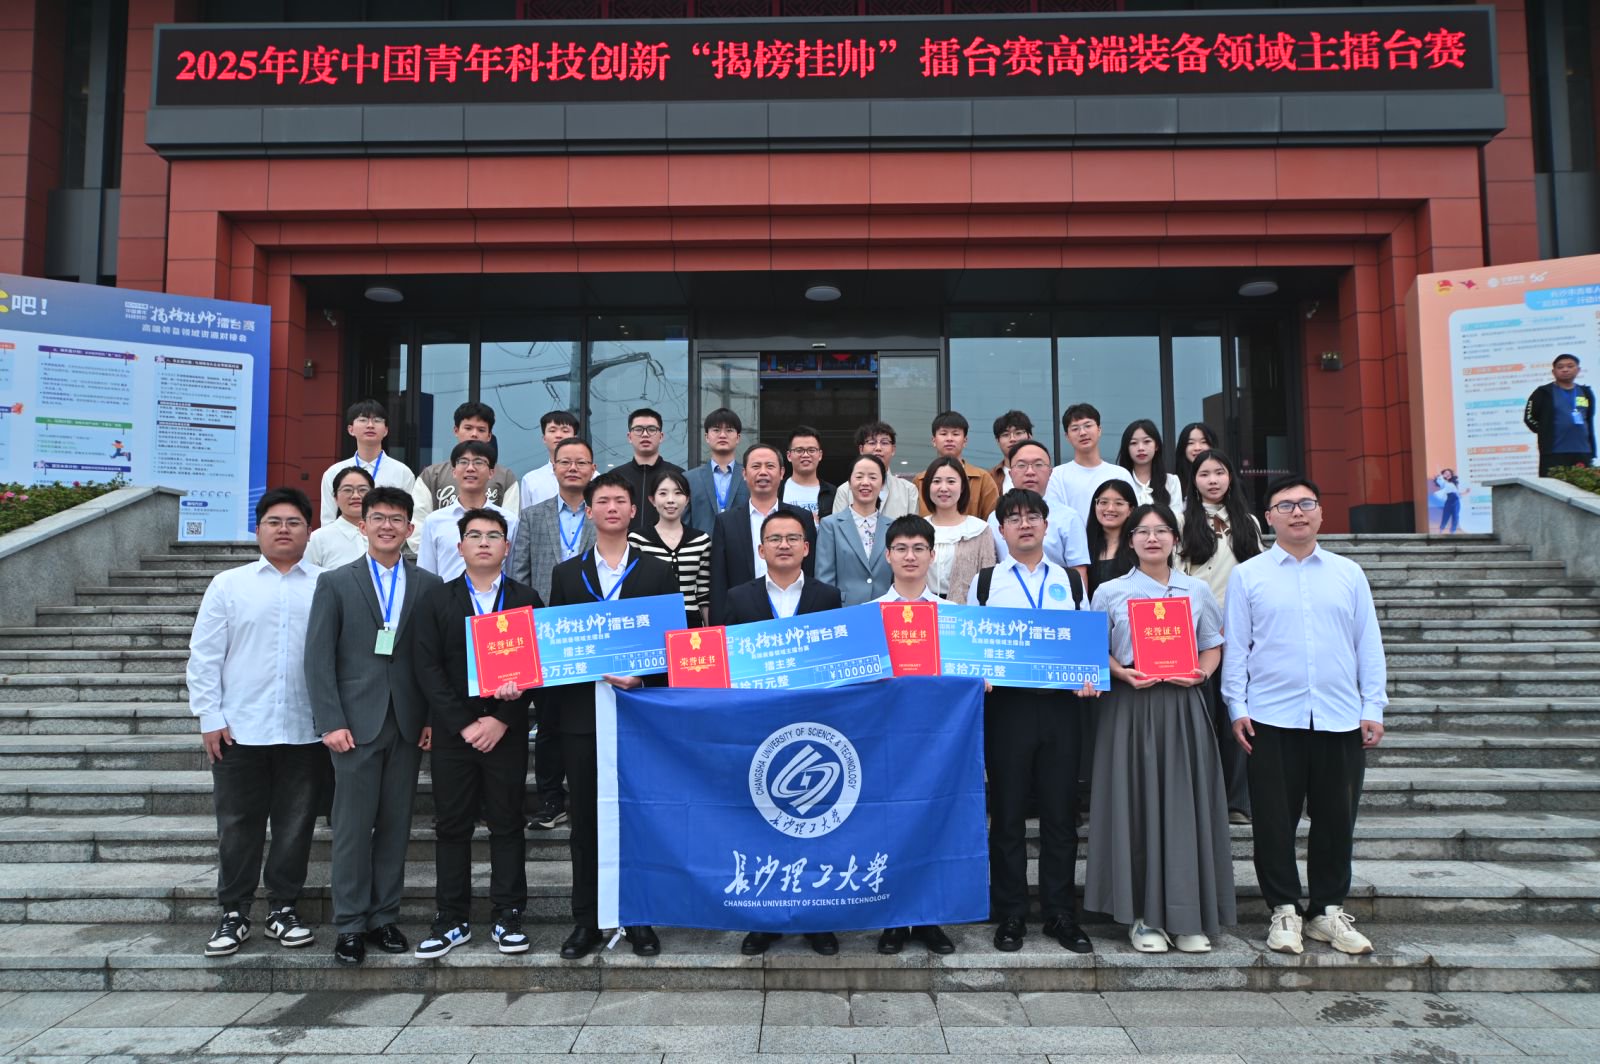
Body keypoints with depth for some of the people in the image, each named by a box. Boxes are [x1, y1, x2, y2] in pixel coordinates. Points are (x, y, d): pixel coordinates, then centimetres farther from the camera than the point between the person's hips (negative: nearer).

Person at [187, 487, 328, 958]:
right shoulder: (228, 584, 4)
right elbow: (205, 654, 4)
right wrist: (209, 716, -2)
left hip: (306, 730, 0)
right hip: (239, 728, 0)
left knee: (295, 825, 9)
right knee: (238, 825, 9)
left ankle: (283, 909, 23)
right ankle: (234, 914, 22)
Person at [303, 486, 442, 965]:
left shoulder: (428, 585, 7)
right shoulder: (335, 583, 3)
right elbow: (319, 658, -1)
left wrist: (433, 718, 0)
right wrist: (331, 722, -8)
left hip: (407, 725, 2)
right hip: (356, 723, -2)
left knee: (395, 826, 8)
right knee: (353, 827, 2)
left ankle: (384, 916, 20)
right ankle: (351, 924, 13)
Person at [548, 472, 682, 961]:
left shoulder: (659, 574, 6)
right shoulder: (566, 574, 9)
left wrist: (642, 677, -13)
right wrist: (556, 707, -4)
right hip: (581, 713, 1)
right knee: (584, 820, 7)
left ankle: (639, 920, 17)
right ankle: (586, 920, 18)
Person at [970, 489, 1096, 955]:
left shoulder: (1070, 581, 14)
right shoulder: (985, 580, 8)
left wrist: (1089, 675, -6)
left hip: (1059, 704, 2)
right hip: (1006, 704, -1)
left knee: (1061, 812, 5)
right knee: (1007, 813, 3)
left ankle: (1060, 915, 17)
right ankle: (1010, 917, 14)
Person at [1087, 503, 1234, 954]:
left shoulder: (1197, 591, 11)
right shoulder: (1109, 592, 5)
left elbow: (1213, 646, 13)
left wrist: (1201, 673, -6)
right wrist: (1123, 673, -13)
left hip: (1183, 706, 2)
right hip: (1130, 708, -1)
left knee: (1186, 806, 1)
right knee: (1137, 806, -1)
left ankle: (1189, 916, 12)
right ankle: (1144, 916, 8)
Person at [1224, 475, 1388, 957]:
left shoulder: (1349, 574, 10)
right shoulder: (1247, 575, 3)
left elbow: (1369, 644, 10)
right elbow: (1235, 646, 2)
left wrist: (1373, 708, 4)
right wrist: (1237, 708, -4)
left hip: (1340, 717, 2)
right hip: (1273, 718, -2)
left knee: (1336, 819, 9)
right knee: (1275, 820, 3)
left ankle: (1329, 911, 24)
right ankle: (1284, 911, 17)